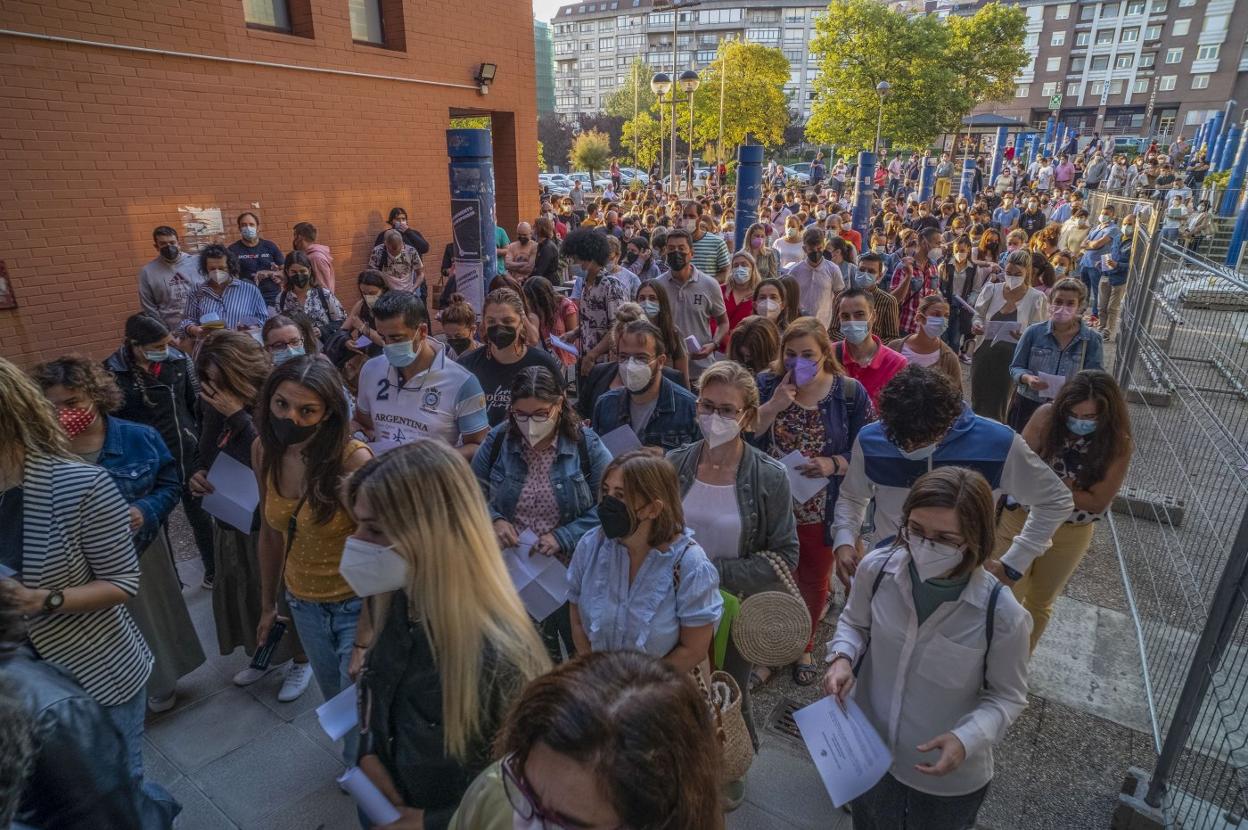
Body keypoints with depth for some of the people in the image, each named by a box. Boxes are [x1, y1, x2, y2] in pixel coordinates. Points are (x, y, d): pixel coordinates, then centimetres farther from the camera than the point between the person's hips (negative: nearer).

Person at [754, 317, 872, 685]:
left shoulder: (850, 392, -9)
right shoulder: (766, 385, -6)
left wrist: (832, 465, -22)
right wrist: (774, 406, -25)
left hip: (822, 511, 0)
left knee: (814, 581, 18)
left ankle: (804, 645, 45)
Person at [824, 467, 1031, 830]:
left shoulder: (1001, 614, -28)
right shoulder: (877, 568, -21)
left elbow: (1007, 696, -11)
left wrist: (967, 738, -27)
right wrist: (842, 657, -19)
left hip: (949, 777, -2)